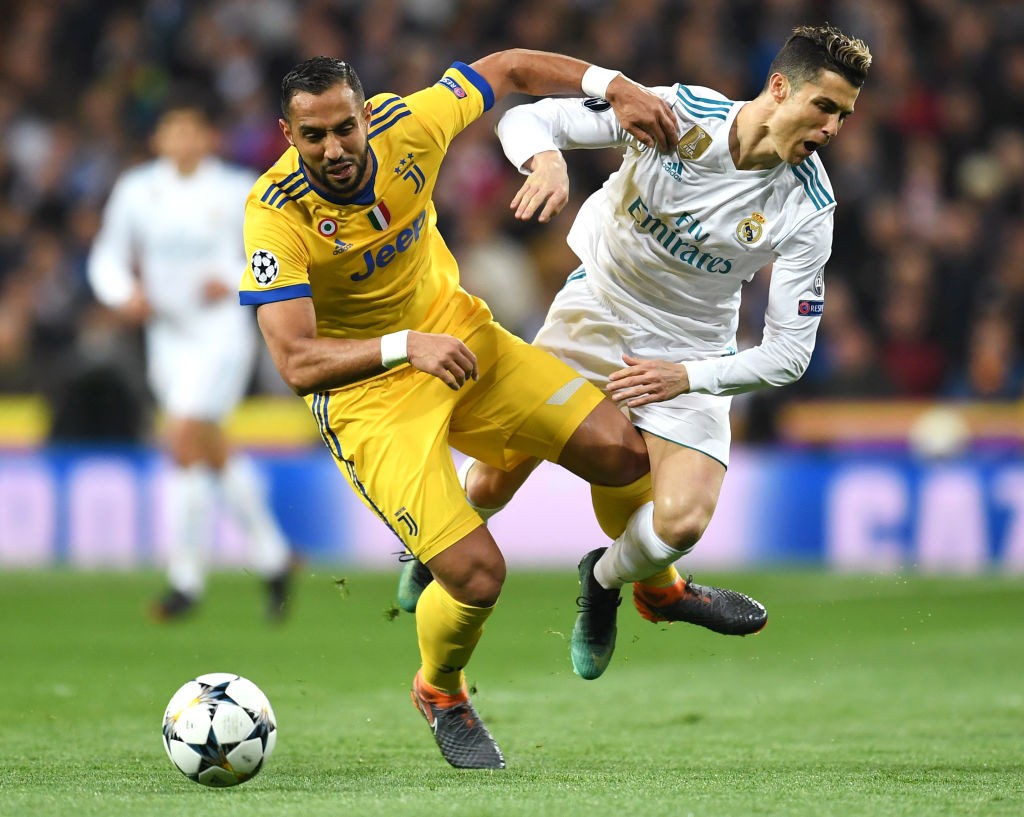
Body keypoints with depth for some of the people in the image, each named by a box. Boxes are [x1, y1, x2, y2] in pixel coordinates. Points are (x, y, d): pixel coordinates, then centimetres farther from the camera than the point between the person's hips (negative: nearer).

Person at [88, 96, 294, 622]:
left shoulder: (237, 192, -6)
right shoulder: (136, 190, 3)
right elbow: (107, 258, 9)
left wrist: (235, 283, -16)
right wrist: (124, 294, -11)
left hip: (222, 335, -5)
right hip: (167, 336, 5)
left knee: (183, 440, -17)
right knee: (214, 453, 10)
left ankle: (186, 579, -10)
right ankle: (273, 559, 28)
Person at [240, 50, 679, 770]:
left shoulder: (408, 127, -15)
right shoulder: (276, 217, -27)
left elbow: (509, 68, 2)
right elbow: (296, 362, -31)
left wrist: (617, 87, -8)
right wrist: (405, 347, -41)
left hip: (458, 336, 5)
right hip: (368, 394, -5)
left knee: (623, 451, -8)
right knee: (478, 576, -18)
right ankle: (441, 695, 18)